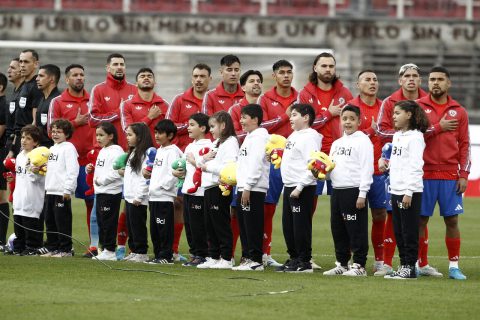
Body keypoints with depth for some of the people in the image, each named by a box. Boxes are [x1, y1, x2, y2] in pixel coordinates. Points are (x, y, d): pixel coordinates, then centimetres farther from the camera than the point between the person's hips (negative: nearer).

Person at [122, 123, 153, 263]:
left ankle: (142, 253, -1)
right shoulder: (132, 153, 18)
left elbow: (145, 177, -20)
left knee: (138, 225, -5)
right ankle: (134, 251, 18)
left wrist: (139, 197, -22)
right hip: (129, 197, 10)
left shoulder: (145, 154, -14)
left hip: (138, 199, -10)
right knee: (130, 225, 12)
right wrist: (124, 173, 9)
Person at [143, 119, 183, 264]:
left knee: (164, 228, -7)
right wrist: (148, 173, 8)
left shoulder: (173, 151, -9)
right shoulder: (159, 151, 19)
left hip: (165, 196, -9)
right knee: (154, 228, 11)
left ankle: (166, 256, -3)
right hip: (153, 196, 9)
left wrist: (161, 186, -16)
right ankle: (158, 255, 18)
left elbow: (173, 174, -17)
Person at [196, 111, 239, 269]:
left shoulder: (230, 142, -9)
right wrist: (205, 158, 0)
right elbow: (202, 164, 23)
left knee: (221, 224, -6)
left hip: (220, 189, -10)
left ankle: (226, 259, -3)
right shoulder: (216, 143, 21)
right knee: (210, 225, 11)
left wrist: (208, 166, -15)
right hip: (209, 188, 10)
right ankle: (213, 258, 17)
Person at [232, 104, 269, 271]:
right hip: (244, 188, 10)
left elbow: (255, 163, -18)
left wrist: (247, 187, -21)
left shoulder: (259, 137, -11)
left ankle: (256, 260, -7)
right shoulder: (249, 137, 21)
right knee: (243, 224, 11)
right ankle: (248, 258, 15)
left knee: (253, 225, -9)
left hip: (254, 189, -10)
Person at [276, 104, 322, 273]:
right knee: (287, 224, 12)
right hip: (289, 187, 10)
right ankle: (294, 258, 20)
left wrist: (299, 187, -22)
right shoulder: (293, 136, 17)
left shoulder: (310, 137, -12)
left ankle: (305, 262, -1)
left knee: (300, 225, -6)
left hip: (303, 188, -10)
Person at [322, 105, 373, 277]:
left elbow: (366, 169, -10)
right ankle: (342, 264, 19)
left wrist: (362, 194, -16)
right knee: (337, 229, 10)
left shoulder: (363, 141, -5)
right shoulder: (337, 143, 19)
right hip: (337, 190, 8)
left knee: (356, 229, -5)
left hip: (354, 190, -8)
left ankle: (359, 265, -1)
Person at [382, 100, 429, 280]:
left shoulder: (415, 137, -11)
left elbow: (415, 167, -17)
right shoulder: (397, 136, 16)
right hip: (396, 190, 9)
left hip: (410, 192, -9)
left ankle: (410, 268, 0)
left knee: (409, 232, -4)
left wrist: (409, 192, -20)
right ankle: (403, 266, 16)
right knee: (398, 232, 10)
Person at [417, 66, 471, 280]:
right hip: (423, 173, -1)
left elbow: (464, 144, 9)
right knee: (420, 220, 0)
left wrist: (464, 175, 2)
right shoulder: (417, 107, 3)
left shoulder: (458, 111, 9)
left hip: (450, 175, 1)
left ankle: (454, 266, 7)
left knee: (452, 220, 2)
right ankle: (420, 265, 7)